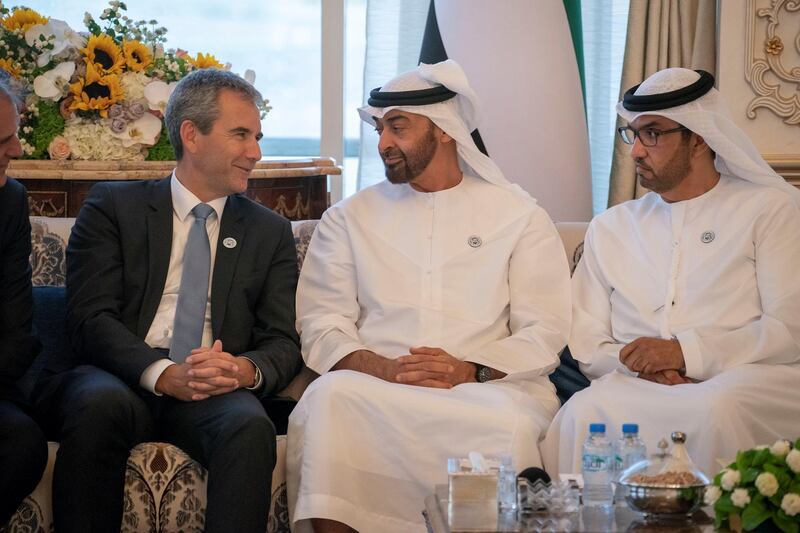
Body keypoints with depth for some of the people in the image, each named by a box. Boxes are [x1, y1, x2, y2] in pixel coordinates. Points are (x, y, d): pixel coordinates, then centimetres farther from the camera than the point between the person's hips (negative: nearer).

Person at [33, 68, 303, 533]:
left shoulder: (271, 233, 19)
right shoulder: (113, 207, 10)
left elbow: (284, 342, 11)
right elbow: (90, 318, -2)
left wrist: (247, 369, -15)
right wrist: (162, 373, -21)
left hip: (216, 391, 1)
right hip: (123, 378, -1)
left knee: (251, 426, -33)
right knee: (101, 403, -36)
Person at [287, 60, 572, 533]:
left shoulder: (519, 215, 12)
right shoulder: (349, 218, 17)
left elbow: (544, 333, 4)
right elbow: (321, 327, 7)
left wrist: (471, 371, -14)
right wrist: (380, 368, -13)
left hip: (485, 386, -1)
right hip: (377, 386, 1)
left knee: (509, 423, -35)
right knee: (328, 400, -33)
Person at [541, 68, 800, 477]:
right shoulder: (610, 228, 22)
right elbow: (585, 345, 15)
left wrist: (685, 351, -11)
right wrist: (634, 361, -8)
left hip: (745, 378, -2)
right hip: (636, 384, 2)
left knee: (716, 409, -38)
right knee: (583, 414, -32)